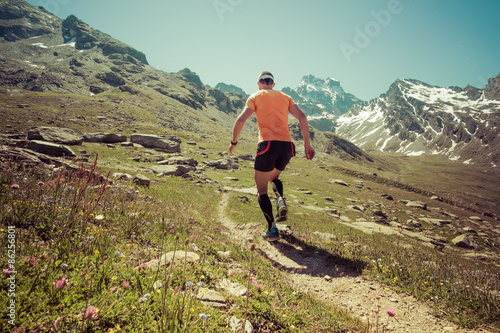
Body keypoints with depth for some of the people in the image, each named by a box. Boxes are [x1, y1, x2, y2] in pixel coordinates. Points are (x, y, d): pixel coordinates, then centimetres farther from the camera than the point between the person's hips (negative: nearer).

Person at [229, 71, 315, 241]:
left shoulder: (255, 97, 11)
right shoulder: (285, 97, 20)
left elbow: (240, 120, -1)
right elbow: (302, 117, 7)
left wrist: (234, 142, 11)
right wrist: (307, 144, 6)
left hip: (267, 144, -4)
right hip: (287, 145, 4)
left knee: (261, 189, 8)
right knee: (274, 177, 30)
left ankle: (272, 229, -1)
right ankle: (281, 201, 2)